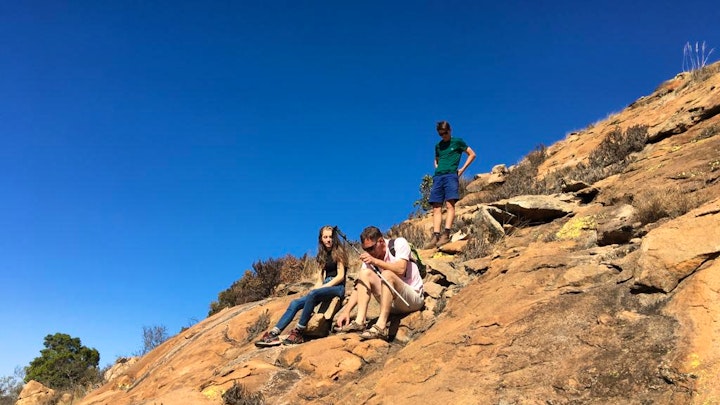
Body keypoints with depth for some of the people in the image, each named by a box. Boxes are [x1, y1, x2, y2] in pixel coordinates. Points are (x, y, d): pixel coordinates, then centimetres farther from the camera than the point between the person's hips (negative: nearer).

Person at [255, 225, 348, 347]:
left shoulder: (338, 252, 0)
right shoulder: (323, 255, 19)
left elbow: (340, 276, -8)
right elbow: (321, 276, 14)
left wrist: (322, 286, -13)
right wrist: (318, 286, -7)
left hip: (337, 287, -7)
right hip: (326, 286, 7)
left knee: (313, 294, -36)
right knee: (295, 303, -11)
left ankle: (298, 332, -32)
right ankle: (274, 333, -18)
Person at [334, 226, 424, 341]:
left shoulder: (399, 243, -11)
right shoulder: (369, 257, 1)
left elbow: (400, 269, -28)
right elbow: (359, 286, -4)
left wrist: (374, 261, -28)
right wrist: (346, 310, -15)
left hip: (414, 298, -5)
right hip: (393, 303, 6)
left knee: (387, 274, -30)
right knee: (365, 273, -10)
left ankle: (381, 327, -36)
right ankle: (359, 322, -21)